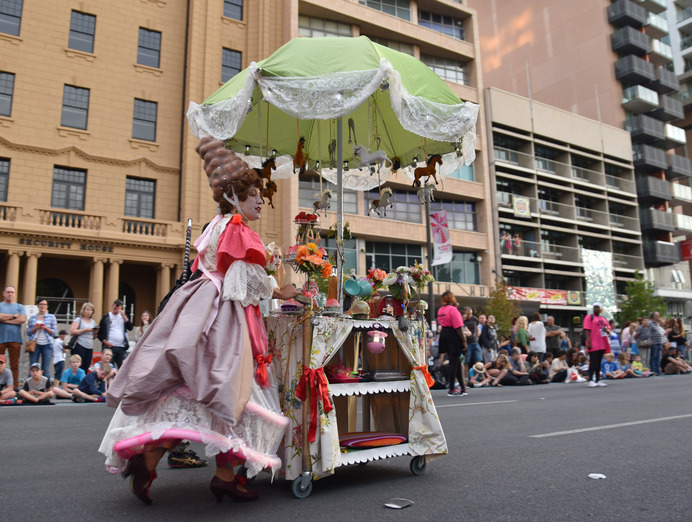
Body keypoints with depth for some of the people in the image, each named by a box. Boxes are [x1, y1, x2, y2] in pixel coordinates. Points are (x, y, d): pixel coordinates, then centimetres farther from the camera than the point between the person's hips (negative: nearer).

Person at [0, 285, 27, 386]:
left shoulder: (20, 307, 14)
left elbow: (22, 319, -3)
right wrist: (14, 316, -1)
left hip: (15, 339, 1)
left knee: (15, 365, 1)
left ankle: (15, 385, 3)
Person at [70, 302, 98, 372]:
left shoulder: (93, 322, 19)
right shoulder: (78, 320, 3)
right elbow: (72, 332, -10)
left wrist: (95, 333, 3)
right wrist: (85, 330, -12)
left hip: (90, 348, 5)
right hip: (79, 346, -5)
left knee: (86, 369, 3)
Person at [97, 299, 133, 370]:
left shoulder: (123, 316, 12)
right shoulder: (106, 317, 5)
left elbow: (130, 328, -1)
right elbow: (99, 333, 6)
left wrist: (124, 316, -7)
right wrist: (105, 342, -8)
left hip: (122, 348, 2)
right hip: (110, 347, -2)